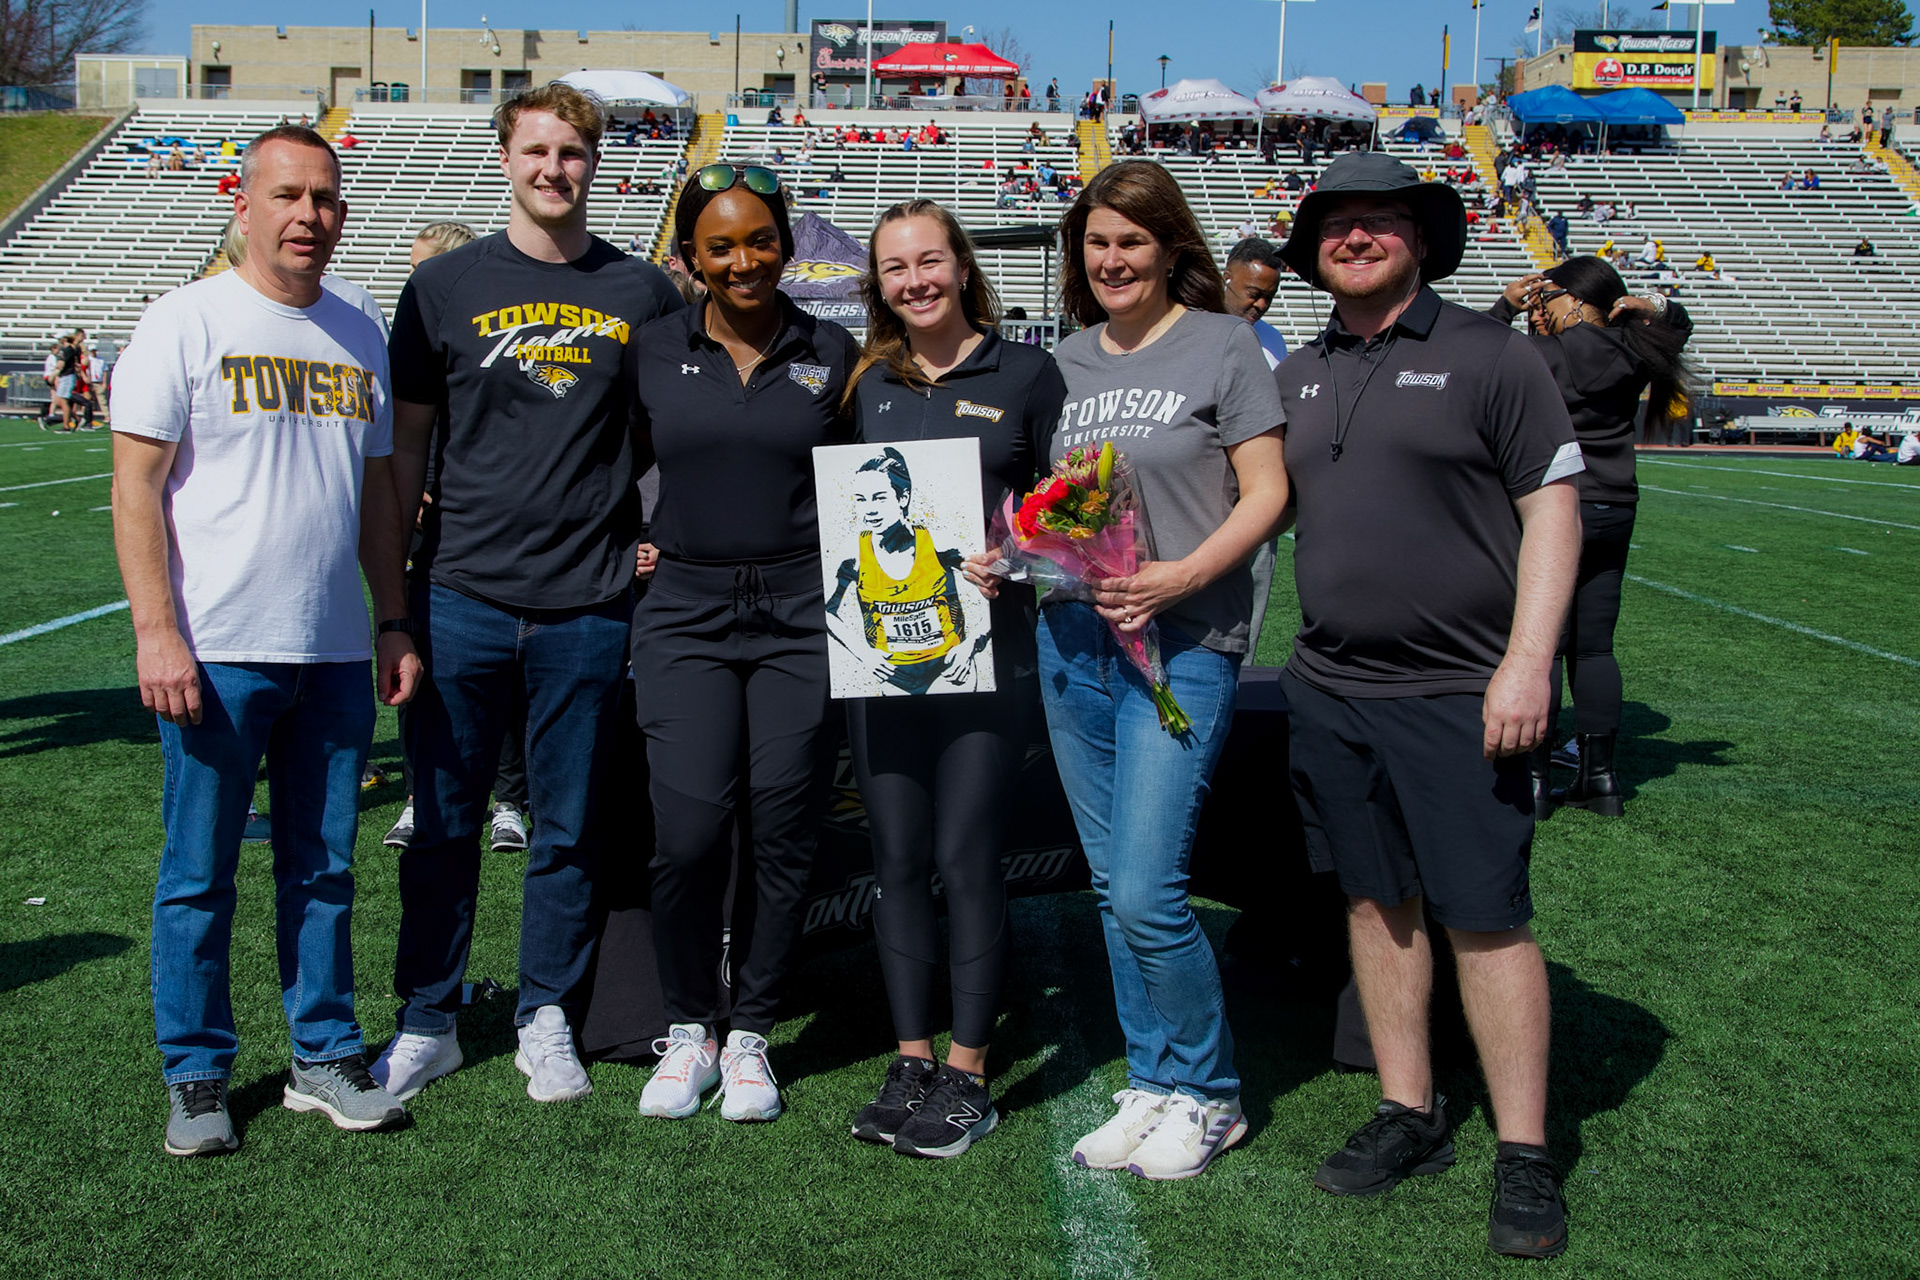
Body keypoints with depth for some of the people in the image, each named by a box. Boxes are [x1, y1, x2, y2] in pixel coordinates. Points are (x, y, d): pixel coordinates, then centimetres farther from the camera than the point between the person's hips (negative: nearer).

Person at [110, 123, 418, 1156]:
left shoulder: (358, 337, 14)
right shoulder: (185, 323, -2)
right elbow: (135, 487, -6)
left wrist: (393, 622, 12)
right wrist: (156, 631, -14)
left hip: (334, 654, 5)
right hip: (215, 653, -4)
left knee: (324, 867, 11)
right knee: (199, 875, 4)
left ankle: (325, 1057, 23)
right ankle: (195, 1076, 17)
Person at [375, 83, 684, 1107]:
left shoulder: (642, 293, 6)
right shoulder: (446, 284, 5)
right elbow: (405, 440, 7)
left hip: (589, 607, 0)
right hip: (463, 597, 0)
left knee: (569, 827, 8)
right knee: (444, 822, 7)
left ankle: (547, 1020, 23)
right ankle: (428, 1021, 22)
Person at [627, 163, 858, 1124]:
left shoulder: (831, 354, 6)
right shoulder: (653, 354, 7)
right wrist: (632, 542, 7)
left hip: (801, 613, 0)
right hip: (686, 612, 0)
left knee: (784, 831, 0)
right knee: (688, 830, -9)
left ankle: (749, 1033, 18)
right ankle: (687, 1029, 13)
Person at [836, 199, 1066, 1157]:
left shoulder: (1025, 374, 3)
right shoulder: (866, 384, 13)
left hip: (986, 646, -4)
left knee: (966, 857, -4)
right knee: (898, 861, 6)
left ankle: (967, 1077, 6)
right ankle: (911, 1064, 16)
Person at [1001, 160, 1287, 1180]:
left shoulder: (1223, 346, -1)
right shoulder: (1065, 363, 15)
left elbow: (1266, 494, -5)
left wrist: (1182, 576, -19)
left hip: (1184, 644, -6)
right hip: (1071, 638, 6)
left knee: (1145, 892, -11)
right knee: (1110, 886, 10)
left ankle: (1205, 1094, 10)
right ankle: (1150, 1084, 25)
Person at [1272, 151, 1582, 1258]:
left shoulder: (1491, 356, -3)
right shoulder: (1297, 375, 13)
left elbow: (1553, 509, -6)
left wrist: (1526, 665, -14)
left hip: (1458, 692, -5)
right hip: (1329, 688, 5)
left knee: (1486, 917, -3)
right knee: (1378, 901, 12)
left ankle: (1524, 1156, 8)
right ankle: (1410, 1115, 25)